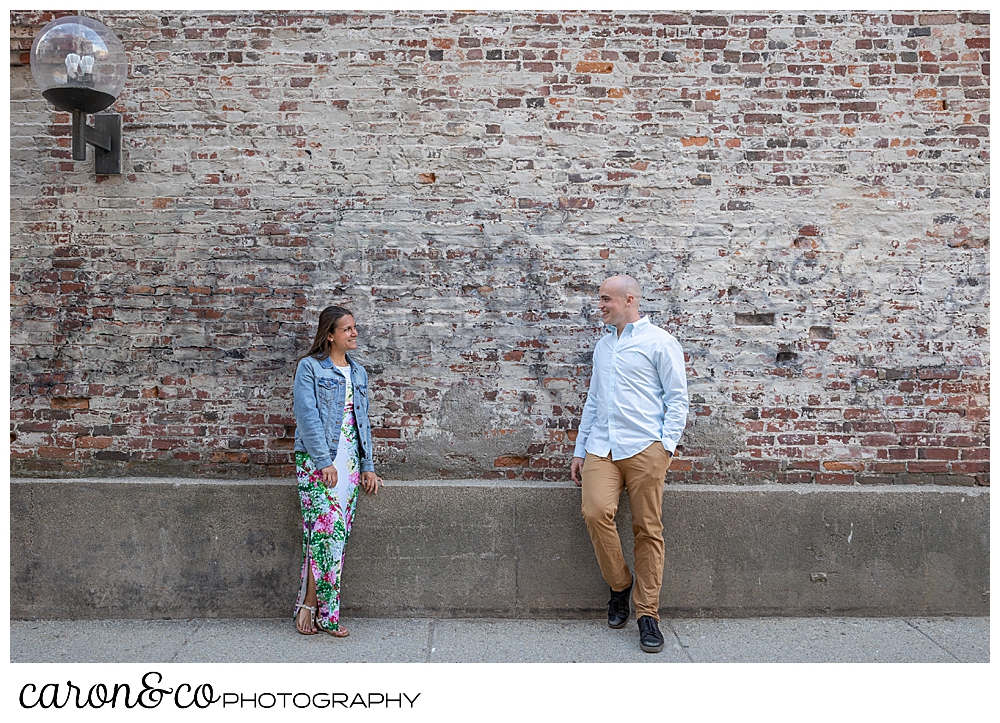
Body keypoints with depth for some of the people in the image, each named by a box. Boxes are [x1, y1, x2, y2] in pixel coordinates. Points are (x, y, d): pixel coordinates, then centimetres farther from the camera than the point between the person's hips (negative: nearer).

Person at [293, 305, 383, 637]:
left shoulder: (358, 373, 17)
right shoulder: (309, 367, -1)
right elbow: (308, 416, -10)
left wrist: (368, 466, 12)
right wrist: (324, 461, -16)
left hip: (350, 459, 6)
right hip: (317, 460, -6)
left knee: (339, 534, 3)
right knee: (325, 530, -13)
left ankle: (311, 606, 12)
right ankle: (317, 607, 1)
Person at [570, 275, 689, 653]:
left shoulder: (659, 342, 3)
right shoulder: (603, 345, 21)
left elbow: (677, 398, 0)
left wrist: (666, 445, -11)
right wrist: (579, 450, 19)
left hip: (644, 448, -4)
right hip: (601, 448, 4)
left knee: (648, 530, -1)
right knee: (596, 512, -17)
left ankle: (647, 614, 11)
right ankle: (620, 586, 7)